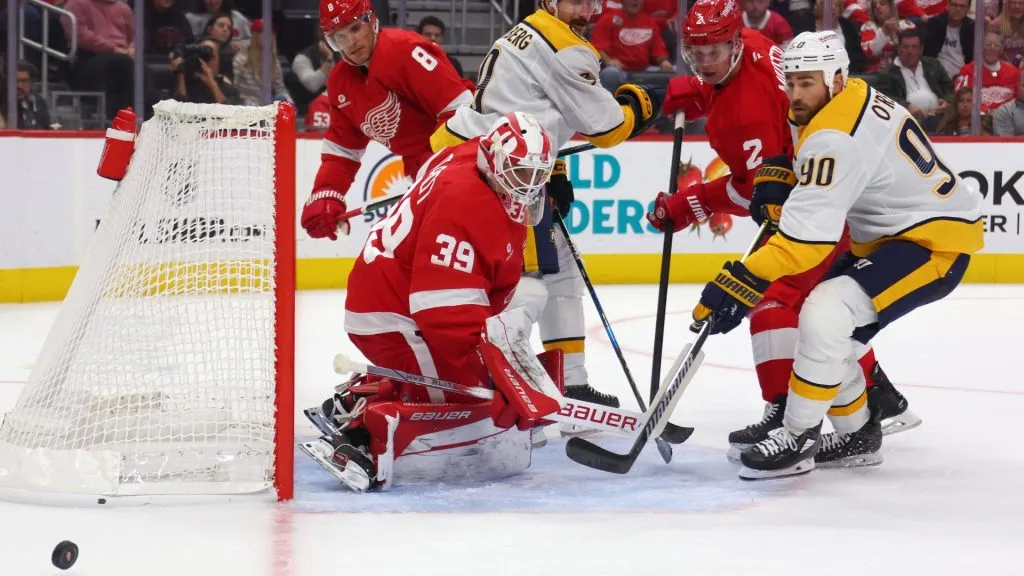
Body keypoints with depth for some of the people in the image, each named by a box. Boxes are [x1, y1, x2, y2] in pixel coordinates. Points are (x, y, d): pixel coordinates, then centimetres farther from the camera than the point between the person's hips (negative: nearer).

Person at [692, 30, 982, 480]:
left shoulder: (836, 139, -26)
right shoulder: (856, 99, 3)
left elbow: (806, 238, -32)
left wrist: (737, 287, -33)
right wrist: (782, 177, 4)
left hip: (936, 241, -11)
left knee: (824, 316, -24)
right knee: (825, 323, 11)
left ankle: (799, 438, -13)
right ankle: (858, 433, 23)